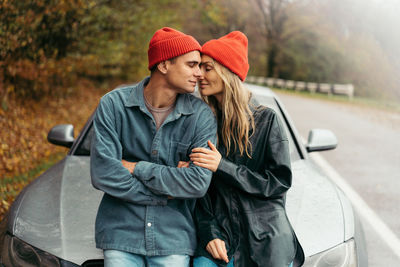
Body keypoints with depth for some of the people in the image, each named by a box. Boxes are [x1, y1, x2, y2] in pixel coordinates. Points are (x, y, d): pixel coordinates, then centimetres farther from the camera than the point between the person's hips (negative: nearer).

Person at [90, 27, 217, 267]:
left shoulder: (201, 115, -3)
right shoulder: (114, 104, -5)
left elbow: (199, 182, -13)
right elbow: (102, 173, -12)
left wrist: (137, 168, -11)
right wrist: (163, 194, -10)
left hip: (173, 239, 1)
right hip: (121, 234, 0)